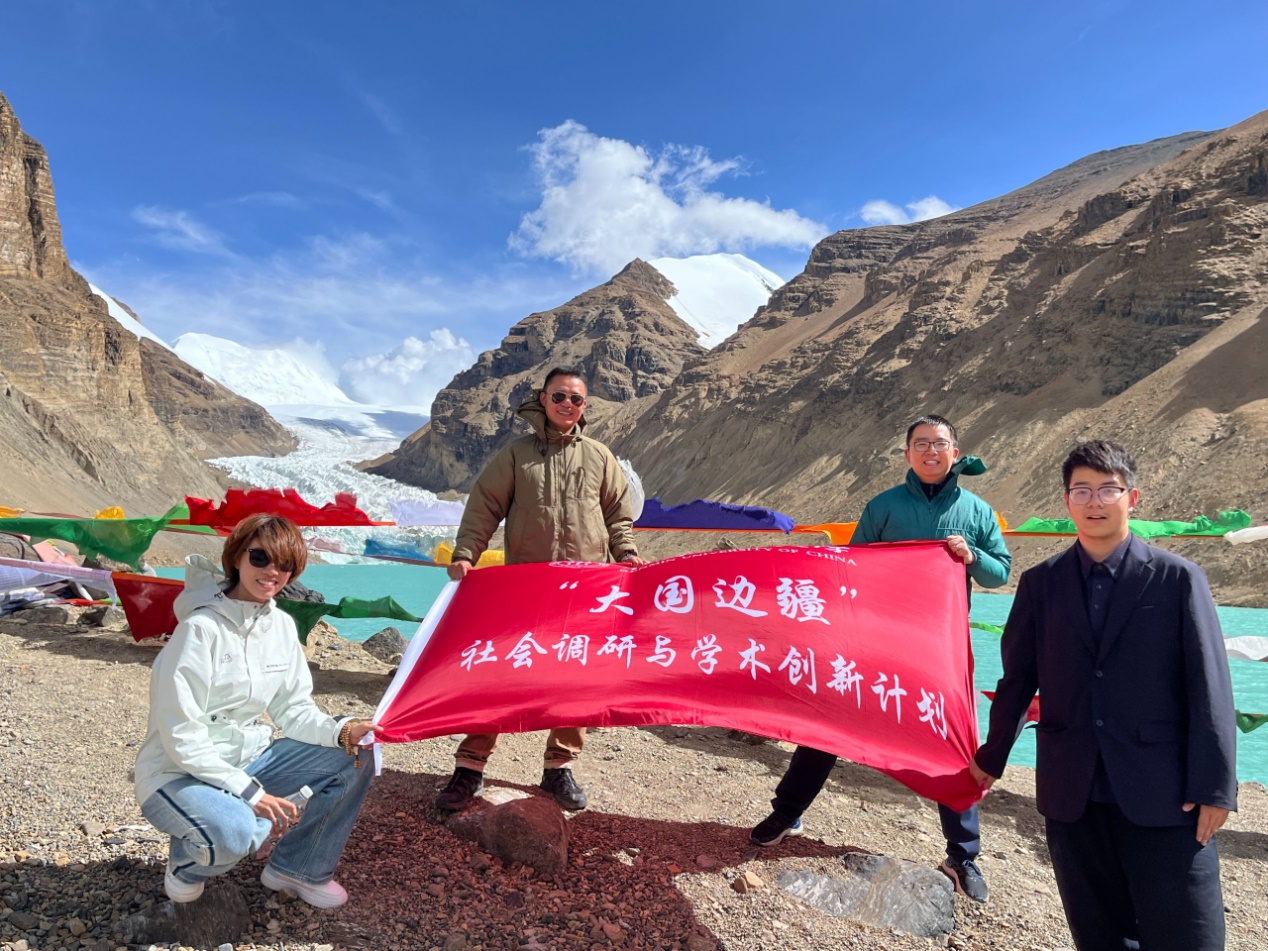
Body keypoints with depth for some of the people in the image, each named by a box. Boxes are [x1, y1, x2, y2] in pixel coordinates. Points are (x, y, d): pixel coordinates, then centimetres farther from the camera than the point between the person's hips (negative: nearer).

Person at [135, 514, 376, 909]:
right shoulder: (201, 629, -23)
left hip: (247, 760, 7)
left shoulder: (281, 625, -2)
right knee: (234, 832, -36)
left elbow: (294, 709, 2)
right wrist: (252, 793, -25)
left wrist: (341, 731, -18)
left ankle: (299, 867, 11)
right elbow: (182, 738, -23)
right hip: (178, 774, -7)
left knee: (353, 761, -8)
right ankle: (186, 863, 2)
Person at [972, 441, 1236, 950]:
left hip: (1163, 794, -2)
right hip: (1071, 794, 2)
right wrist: (992, 756, 14)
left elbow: (1209, 688, -4)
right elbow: (1017, 678, 9)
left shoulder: (1177, 578, -3)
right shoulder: (1040, 583, 3)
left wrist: (1214, 787, -7)